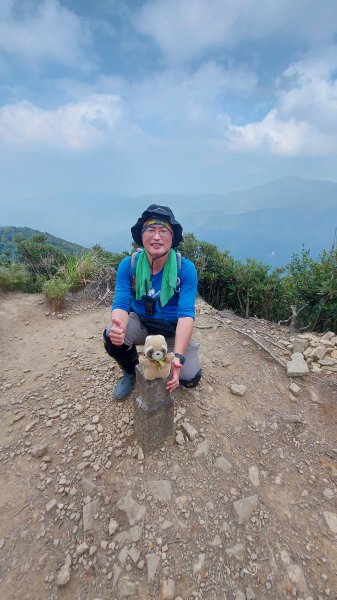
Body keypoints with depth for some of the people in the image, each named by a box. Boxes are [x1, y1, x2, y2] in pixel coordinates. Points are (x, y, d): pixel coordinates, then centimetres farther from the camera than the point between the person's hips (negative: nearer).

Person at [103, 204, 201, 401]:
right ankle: (131, 373, 5)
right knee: (112, 337, -29)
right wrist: (119, 326, -44)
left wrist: (178, 356, -40)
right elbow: (121, 304, -19)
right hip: (141, 323, 1)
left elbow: (186, 314, -27)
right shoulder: (128, 265, -16)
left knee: (190, 378, -15)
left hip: (173, 329, -1)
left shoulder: (186, 269, -22)